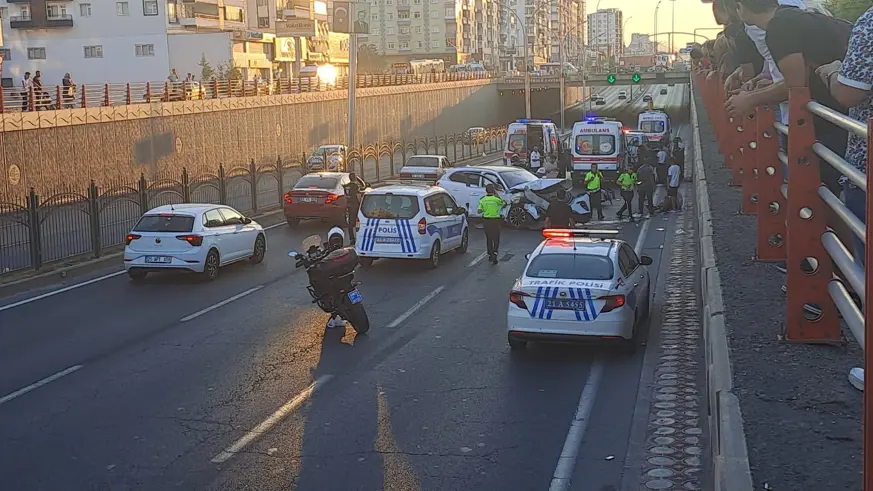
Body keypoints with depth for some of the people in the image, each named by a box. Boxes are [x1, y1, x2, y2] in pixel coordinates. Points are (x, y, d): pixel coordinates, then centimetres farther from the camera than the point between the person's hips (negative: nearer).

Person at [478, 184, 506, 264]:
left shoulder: (483, 200, -2)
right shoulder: (496, 199, -12)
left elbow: (479, 211, -3)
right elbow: (504, 203, 6)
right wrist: (497, 195, 8)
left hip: (486, 220, 4)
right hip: (495, 220, -4)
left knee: (489, 239, 17)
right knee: (496, 239, 3)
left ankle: (490, 255, 24)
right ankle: (494, 254, -14)